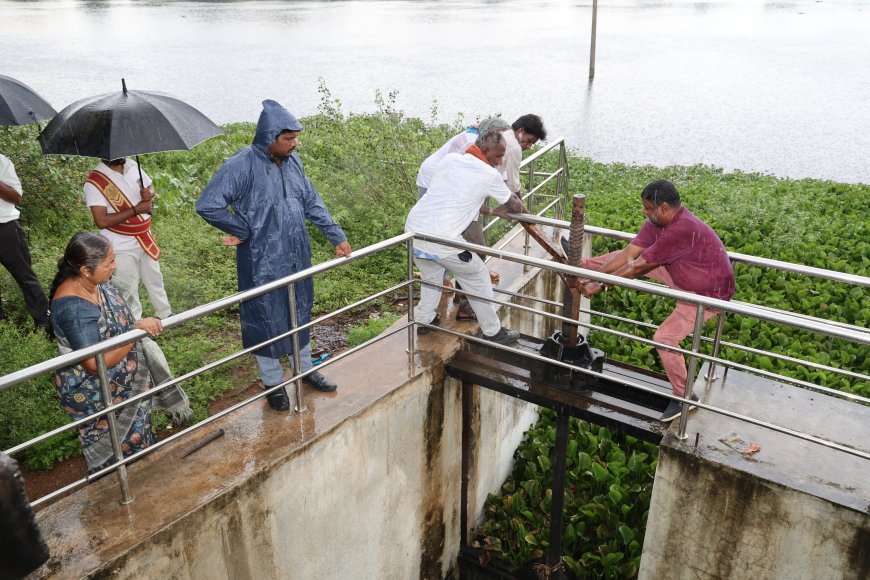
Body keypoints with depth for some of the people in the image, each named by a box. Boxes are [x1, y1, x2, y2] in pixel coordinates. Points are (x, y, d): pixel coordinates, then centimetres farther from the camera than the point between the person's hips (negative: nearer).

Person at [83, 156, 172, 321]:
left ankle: (165, 315, 40)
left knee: (155, 279, 22)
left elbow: (150, 187, 13)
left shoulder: (132, 165, -3)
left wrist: (149, 194, -12)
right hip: (122, 247, -6)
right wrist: (136, 210, -27)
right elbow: (102, 221, -26)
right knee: (128, 289, 9)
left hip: (146, 238, 6)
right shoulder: (94, 182, -20)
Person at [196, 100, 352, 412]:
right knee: (267, 321, 8)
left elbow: (312, 203, 10)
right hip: (263, 265, -6)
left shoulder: (292, 161, 2)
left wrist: (337, 236, 5)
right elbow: (207, 205, -20)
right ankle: (273, 383, 27)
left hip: (297, 258, 6)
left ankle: (306, 370, 39)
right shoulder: (242, 166, -19)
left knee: (301, 313, 20)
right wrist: (245, 231, -13)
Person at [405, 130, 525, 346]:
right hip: (441, 239, -6)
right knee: (477, 279, 13)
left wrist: (492, 211, 31)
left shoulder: (450, 159, 14)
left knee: (431, 275, 31)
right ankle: (493, 331, 23)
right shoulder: (489, 175, -2)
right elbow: (514, 204, 15)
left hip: (413, 228, 6)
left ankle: (423, 320, 40)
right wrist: (520, 211, 38)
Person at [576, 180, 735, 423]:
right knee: (631, 255, 4)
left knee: (665, 338, -16)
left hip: (709, 292, -9)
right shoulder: (657, 222, -9)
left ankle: (684, 397, 2)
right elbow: (629, 254, -10)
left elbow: (639, 267, -31)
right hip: (681, 275, 9)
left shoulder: (682, 230, -36)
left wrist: (600, 285, -23)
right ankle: (581, 265, 21)